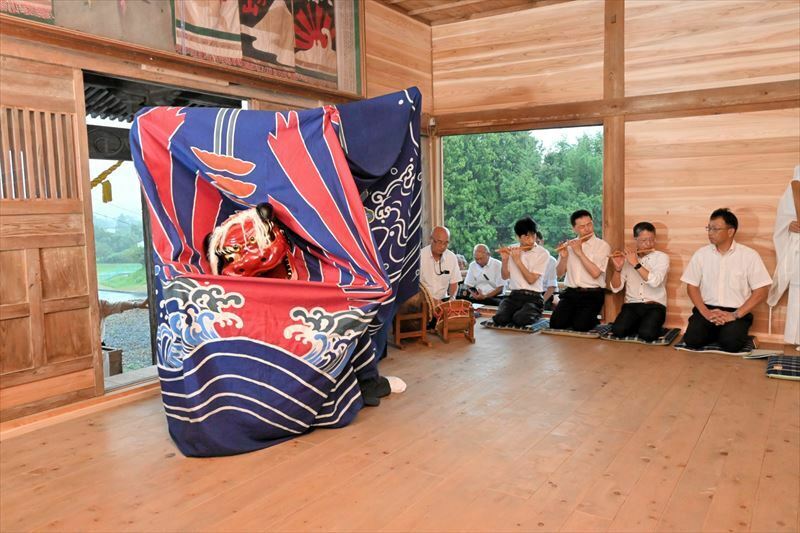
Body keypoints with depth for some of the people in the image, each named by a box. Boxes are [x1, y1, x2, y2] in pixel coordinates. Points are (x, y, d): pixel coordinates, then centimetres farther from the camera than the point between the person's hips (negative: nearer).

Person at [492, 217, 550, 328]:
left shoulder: (543, 253, -5)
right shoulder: (512, 250, 9)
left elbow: (531, 279, -11)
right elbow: (505, 276, 10)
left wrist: (518, 260, -14)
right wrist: (505, 260, -6)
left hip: (533, 298, -3)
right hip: (514, 296, 3)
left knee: (520, 319, -32)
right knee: (500, 318, -25)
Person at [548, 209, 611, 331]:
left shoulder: (602, 246, -3)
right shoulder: (569, 245, 10)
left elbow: (595, 273, -16)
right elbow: (559, 273, 7)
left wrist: (580, 253, -17)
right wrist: (564, 257, -10)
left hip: (592, 294, -3)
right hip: (570, 292, 4)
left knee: (580, 326, -21)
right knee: (556, 324, -15)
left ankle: (591, 319, 12)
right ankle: (573, 316, 15)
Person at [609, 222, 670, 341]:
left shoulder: (662, 257, 0)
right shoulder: (627, 258, 8)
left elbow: (655, 281, -19)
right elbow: (616, 288, 4)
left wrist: (636, 264, -17)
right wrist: (618, 268, -11)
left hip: (654, 306, -2)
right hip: (631, 305, 3)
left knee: (647, 334, -30)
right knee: (618, 331, -24)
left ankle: (651, 326, 6)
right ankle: (639, 326, 8)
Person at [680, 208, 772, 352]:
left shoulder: (749, 255, -4)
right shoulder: (701, 254, 3)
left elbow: (761, 292, -5)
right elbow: (692, 286, 5)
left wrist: (735, 315, -15)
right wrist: (705, 312, -11)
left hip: (737, 311, -2)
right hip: (707, 309, 2)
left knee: (731, 343, -29)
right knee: (692, 340, -22)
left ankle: (729, 332, 6)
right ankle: (717, 332, 9)